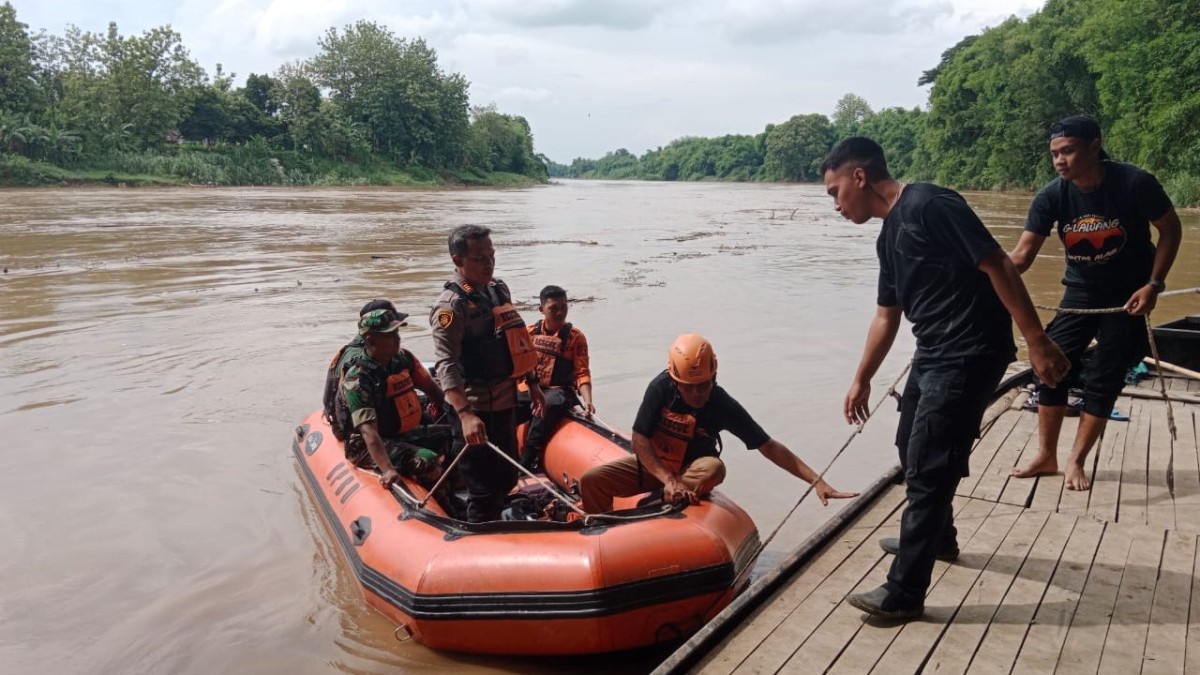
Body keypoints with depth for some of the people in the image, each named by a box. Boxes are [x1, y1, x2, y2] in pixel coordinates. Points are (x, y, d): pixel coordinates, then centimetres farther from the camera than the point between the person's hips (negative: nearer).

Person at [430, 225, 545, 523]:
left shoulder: (499, 289, 10)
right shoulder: (452, 305, -17)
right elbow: (446, 365, -26)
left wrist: (532, 383, 22)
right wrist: (465, 415, -36)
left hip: (505, 402, 8)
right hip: (475, 410, -8)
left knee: (506, 480, 20)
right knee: (483, 489, 0)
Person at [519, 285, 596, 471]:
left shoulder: (575, 337, 1)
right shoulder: (530, 333, 8)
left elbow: (582, 373, -5)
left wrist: (587, 400, -21)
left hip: (560, 391, -3)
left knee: (552, 402, -38)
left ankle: (527, 461, -33)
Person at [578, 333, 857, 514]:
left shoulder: (723, 405, -23)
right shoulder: (661, 388, -22)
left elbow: (769, 447, -21)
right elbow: (639, 439, -19)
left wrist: (817, 481, -27)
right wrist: (668, 479, -32)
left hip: (692, 469, -1)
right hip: (652, 464, 1)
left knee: (713, 468, -36)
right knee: (591, 480, -16)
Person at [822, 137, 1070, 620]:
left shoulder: (929, 205, -16)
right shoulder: (889, 236, 13)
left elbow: (998, 266, -20)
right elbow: (887, 316, 21)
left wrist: (1038, 342, -21)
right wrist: (861, 380, 26)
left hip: (968, 357, -10)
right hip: (932, 354, 10)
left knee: (928, 468, -5)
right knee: (912, 449, 24)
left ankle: (903, 594, 5)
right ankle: (936, 538, 48)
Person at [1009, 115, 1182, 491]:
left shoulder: (1134, 183, -22)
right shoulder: (1051, 197, -15)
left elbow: (1170, 229, -8)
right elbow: (1021, 255, -20)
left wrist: (1154, 284, -15)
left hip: (1126, 295, -3)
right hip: (1080, 293, 3)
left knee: (1103, 381, 0)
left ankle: (1076, 463, 13)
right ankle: (1046, 457, 14)